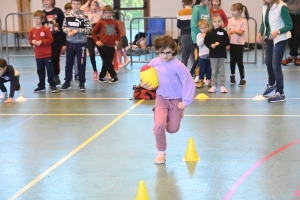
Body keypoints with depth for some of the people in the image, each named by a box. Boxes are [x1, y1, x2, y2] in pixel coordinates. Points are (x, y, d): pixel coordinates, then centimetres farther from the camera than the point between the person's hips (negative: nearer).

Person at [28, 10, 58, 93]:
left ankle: (53, 86, 6)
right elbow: (30, 40, 12)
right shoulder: (32, 30, 3)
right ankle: (41, 86, 20)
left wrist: (42, 41, -21)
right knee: (40, 71, 12)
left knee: (50, 70, -1)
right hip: (38, 55, 5)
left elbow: (51, 39, -12)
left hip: (47, 54, -5)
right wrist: (32, 42, -10)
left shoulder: (46, 29, -10)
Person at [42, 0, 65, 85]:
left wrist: (64, 42, -7)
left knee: (55, 59, 1)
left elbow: (63, 26, -3)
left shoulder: (58, 11, -2)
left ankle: (56, 76, 23)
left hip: (57, 40, -2)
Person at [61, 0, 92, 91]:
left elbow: (89, 29, -11)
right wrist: (68, 31, -11)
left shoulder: (84, 17, -8)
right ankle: (67, 82, 22)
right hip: (70, 43, 3)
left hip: (81, 43, -3)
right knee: (68, 63, 11)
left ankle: (82, 83, 13)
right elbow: (64, 27, 11)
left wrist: (77, 30, -18)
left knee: (81, 63, 3)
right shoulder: (67, 16, 2)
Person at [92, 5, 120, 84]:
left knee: (107, 62, 10)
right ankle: (114, 77, 6)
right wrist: (96, 41, -6)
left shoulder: (115, 22, 5)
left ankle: (101, 77, 22)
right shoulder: (101, 22, -5)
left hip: (111, 46, 4)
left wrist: (117, 40, 10)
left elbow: (118, 32, 21)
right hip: (102, 45, -4)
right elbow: (93, 32, 1)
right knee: (108, 62, -3)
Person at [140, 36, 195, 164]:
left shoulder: (177, 65, -23)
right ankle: (161, 152, 3)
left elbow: (188, 83, -19)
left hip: (176, 100, -1)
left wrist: (185, 101, -19)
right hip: (161, 98, 2)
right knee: (159, 124, -20)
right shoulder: (153, 63, -10)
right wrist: (144, 84, -13)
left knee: (172, 129, 7)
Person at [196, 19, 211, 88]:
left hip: (210, 54, 1)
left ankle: (209, 80, 19)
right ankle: (200, 81, 11)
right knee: (202, 69, 4)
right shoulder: (199, 35, -1)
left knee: (209, 69, 9)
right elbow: (199, 44, -13)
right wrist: (203, 37, -20)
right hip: (202, 55, -1)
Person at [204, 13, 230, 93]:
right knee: (214, 71, 8)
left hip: (222, 54, 0)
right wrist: (211, 45, -17)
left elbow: (227, 42, -5)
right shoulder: (210, 33, -2)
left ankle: (222, 86, 10)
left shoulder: (223, 32, -3)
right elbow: (206, 42, 1)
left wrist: (220, 44, -17)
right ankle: (214, 86, 15)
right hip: (213, 54, 1)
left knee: (222, 71, 5)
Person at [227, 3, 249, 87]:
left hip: (239, 43, -4)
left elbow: (241, 33, -14)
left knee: (239, 61, -4)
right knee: (232, 60, 12)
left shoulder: (243, 21, -9)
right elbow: (228, 31, 2)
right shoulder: (230, 20, 5)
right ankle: (232, 75, 32)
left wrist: (235, 31, -33)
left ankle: (242, 79, 4)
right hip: (231, 43, 4)